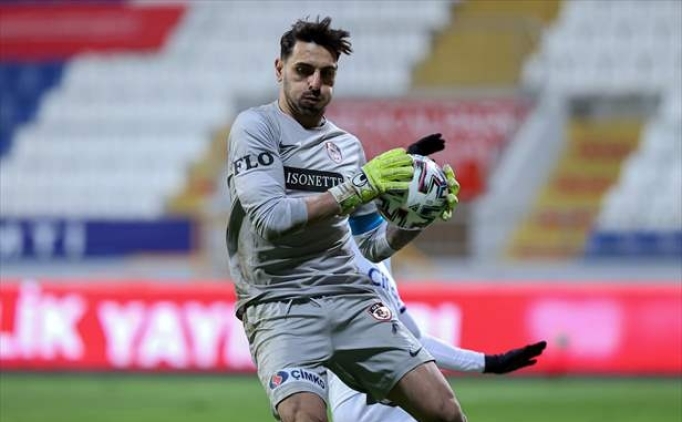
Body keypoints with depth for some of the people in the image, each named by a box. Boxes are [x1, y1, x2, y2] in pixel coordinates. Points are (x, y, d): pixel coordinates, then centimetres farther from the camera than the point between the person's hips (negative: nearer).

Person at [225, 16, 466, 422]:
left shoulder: (347, 144, 17)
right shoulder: (256, 126, 0)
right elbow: (271, 217, -15)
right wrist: (356, 188, -17)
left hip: (351, 297, 5)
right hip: (281, 305, -5)